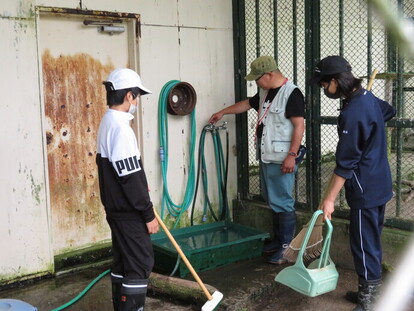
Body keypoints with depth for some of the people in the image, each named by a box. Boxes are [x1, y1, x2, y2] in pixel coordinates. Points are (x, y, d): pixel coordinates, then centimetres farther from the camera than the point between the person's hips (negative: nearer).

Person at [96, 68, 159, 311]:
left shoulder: (108, 123, 11)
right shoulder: (120, 127, -21)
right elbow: (130, 177, -23)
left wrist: (140, 185, 22)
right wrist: (148, 214, -16)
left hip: (117, 207, 10)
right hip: (128, 211, -10)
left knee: (123, 261, 17)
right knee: (141, 263, -3)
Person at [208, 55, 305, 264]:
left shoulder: (291, 94, -13)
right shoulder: (264, 93, 14)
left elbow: (299, 125, -17)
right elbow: (247, 104, 31)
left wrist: (292, 155, -22)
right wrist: (222, 112, 38)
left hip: (281, 160, -9)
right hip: (266, 157, 9)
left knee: (283, 203, -5)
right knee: (273, 201, 14)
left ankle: (287, 247, 4)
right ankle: (278, 240, 24)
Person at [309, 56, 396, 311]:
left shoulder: (352, 113, -22)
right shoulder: (368, 98, 7)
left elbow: (346, 163, -22)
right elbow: (389, 111, 31)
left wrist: (329, 198, -17)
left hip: (366, 189, -10)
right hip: (380, 184, 10)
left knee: (364, 244, -2)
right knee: (372, 241, 18)